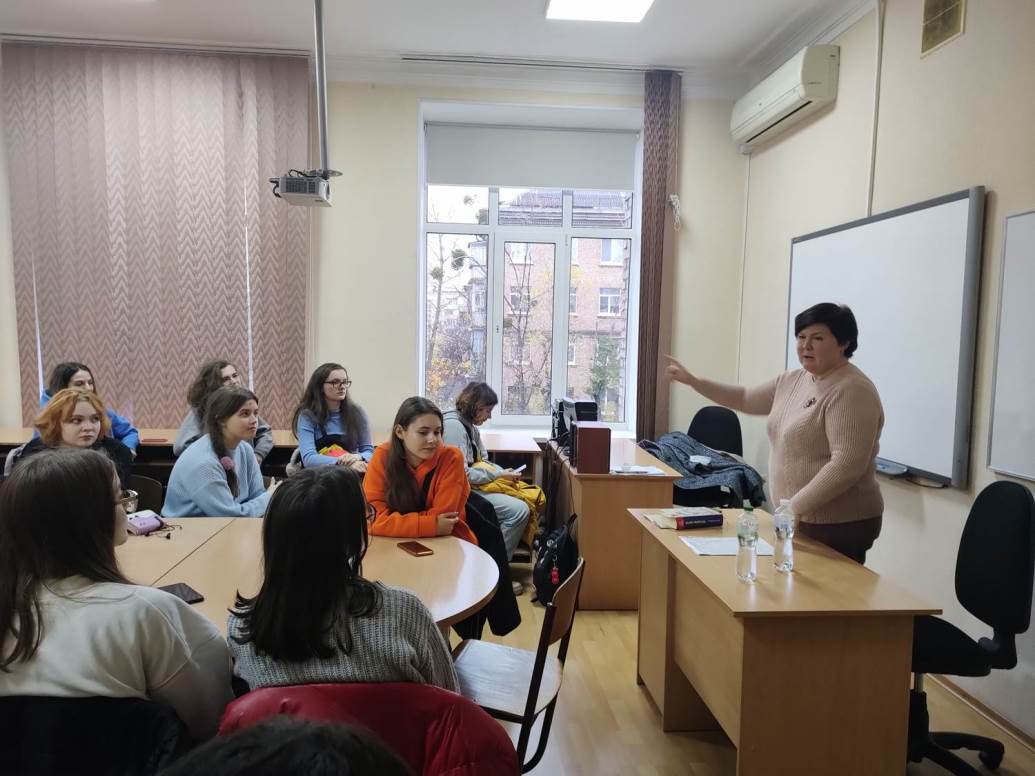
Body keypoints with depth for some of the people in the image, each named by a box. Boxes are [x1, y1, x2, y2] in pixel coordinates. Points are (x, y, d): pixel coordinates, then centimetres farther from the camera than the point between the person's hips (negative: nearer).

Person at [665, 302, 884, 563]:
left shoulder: (852, 391, -18)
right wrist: (693, 381, 15)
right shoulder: (793, 380, 8)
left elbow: (846, 465, -25)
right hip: (798, 519, 8)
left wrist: (793, 507, -25)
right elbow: (746, 399, 20)